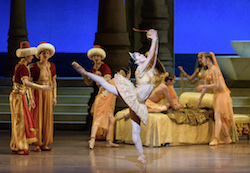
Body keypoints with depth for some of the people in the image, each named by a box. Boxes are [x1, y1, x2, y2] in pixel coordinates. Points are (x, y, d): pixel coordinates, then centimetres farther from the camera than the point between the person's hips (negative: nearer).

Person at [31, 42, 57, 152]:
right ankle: (37, 144, -2)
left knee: (47, 117, 3)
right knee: (37, 117, -4)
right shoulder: (34, 66, -3)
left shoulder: (52, 66, 8)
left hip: (48, 93, 4)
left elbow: (54, 82, 12)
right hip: (37, 92, -4)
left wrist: (54, 97, 7)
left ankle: (45, 144, 8)